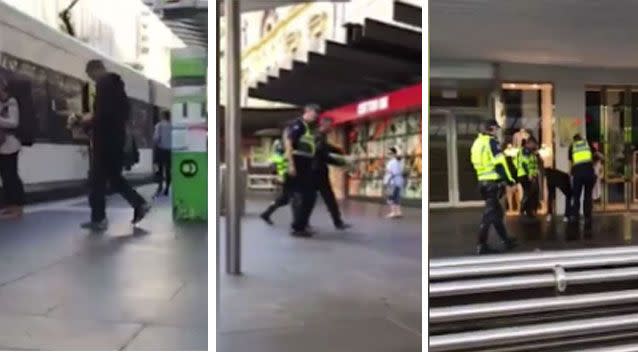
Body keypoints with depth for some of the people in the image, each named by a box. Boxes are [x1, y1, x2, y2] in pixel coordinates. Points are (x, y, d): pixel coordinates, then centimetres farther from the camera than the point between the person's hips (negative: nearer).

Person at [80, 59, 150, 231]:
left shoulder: (103, 83, -11)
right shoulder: (116, 83, 17)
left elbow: (103, 111, -22)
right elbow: (125, 110, 20)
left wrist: (91, 118, -3)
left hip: (106, 138, -9)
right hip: (117, 136, 9)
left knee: (97, 179, -2)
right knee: (114, 176, 16)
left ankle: (99, 219, 1)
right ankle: (139, 204, 8)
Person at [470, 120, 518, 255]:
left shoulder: (477, 143, 17)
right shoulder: (491, 142, -10)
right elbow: (499, 163, -17)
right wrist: (509, 178, -10)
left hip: (483, 181, 9)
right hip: (493, 182, -9)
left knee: (497, 211, 18)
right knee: (489, 213, -7)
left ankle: (506, 240, 28)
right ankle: (482, 246, -7)